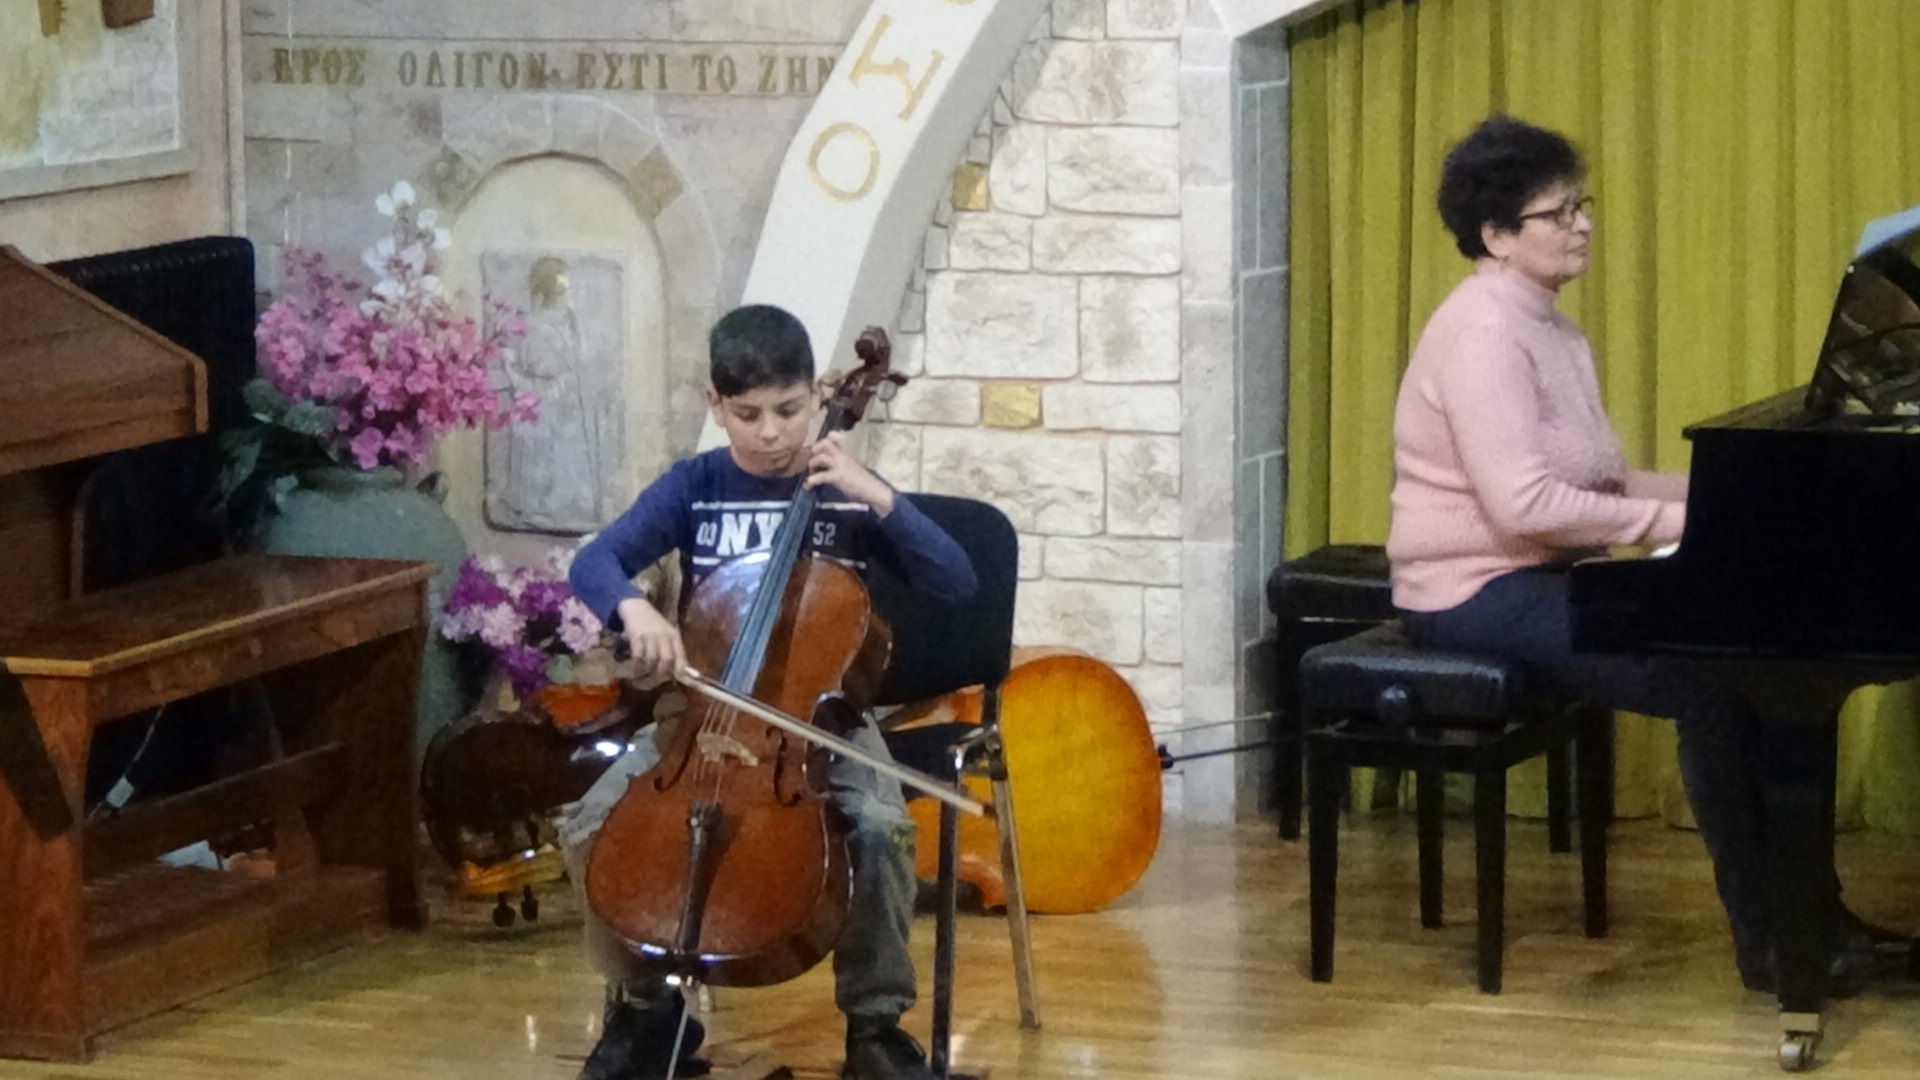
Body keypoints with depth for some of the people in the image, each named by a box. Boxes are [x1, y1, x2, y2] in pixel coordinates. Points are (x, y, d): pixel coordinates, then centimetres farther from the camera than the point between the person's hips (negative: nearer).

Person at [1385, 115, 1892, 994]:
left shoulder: (1550, 330, 15)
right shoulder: (1484, 333, -17)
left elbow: (1597, 483, 14)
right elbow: (1521, 502, -27)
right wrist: (1664, 520, -21)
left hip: (1544, 576, 10)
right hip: (1479, 595, -10)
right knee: (1709, 682, -22)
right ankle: (1764, 936, -13)